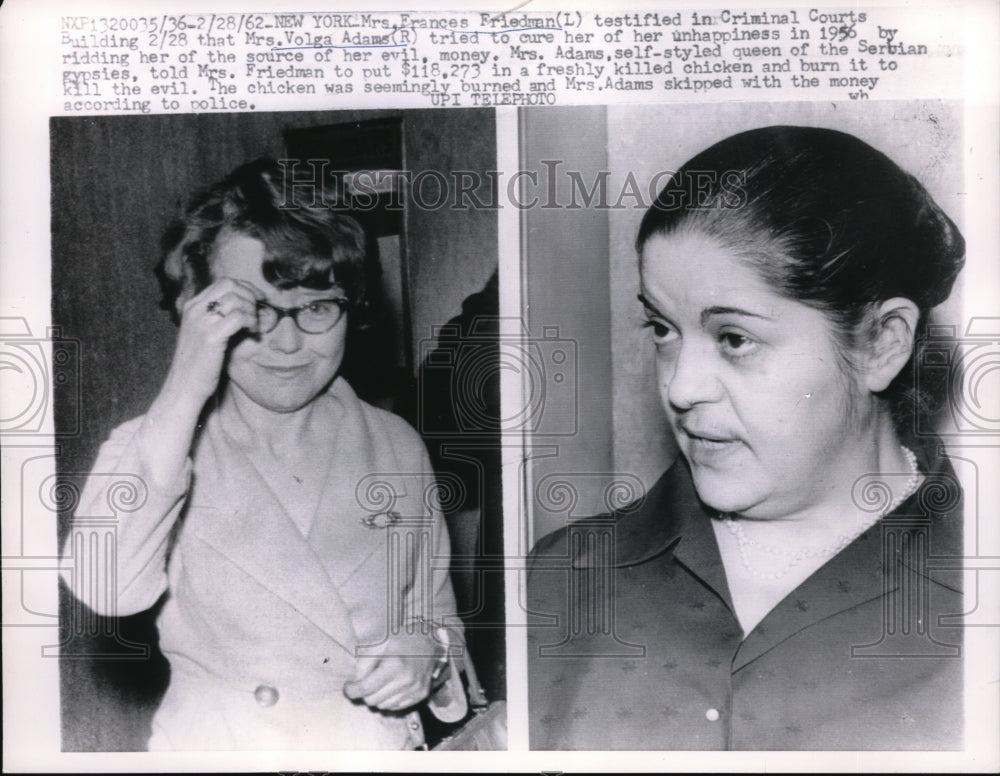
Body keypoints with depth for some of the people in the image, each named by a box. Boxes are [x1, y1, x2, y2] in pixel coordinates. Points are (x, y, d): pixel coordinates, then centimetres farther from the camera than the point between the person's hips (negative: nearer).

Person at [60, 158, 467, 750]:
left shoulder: (395, 446, 3)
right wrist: (185, 390, -22)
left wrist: (428, 652, -8)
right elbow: (105, 589, -21)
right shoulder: (154, 448, -2)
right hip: (217, 746, -1)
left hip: (386, 745, 2)